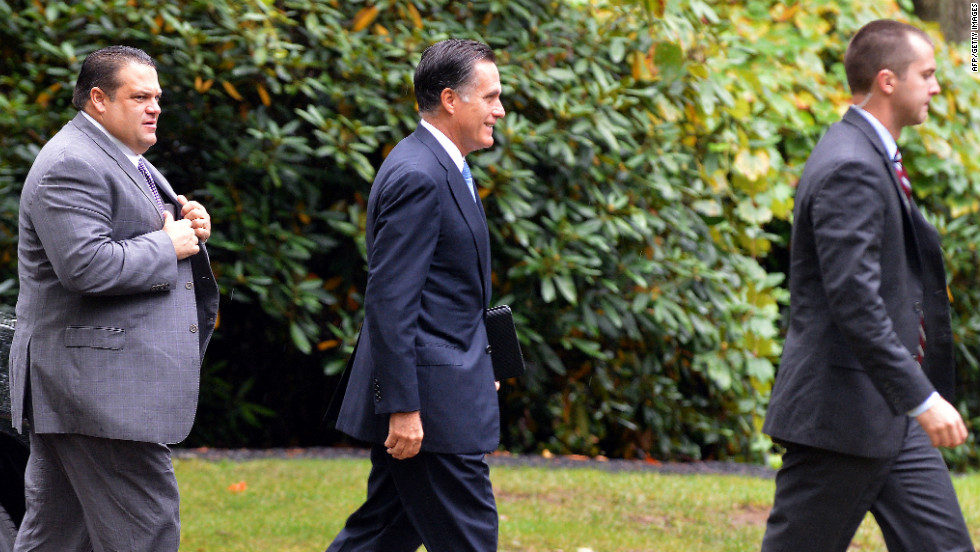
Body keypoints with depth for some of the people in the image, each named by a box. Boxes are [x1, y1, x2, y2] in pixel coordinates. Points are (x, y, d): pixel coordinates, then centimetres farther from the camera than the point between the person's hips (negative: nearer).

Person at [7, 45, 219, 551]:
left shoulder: (122, 161, 20)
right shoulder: (71, 166, -15)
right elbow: (86, 266, -26)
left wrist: (188, 227, 6)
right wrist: (168, 244, -15)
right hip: (96, 387, -11)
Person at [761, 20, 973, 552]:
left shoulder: (872, 158, 15)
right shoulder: (849, 169, -19)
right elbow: (854, 302, -26)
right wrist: (922, 399, -26)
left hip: (889, 410, 10)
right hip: (841, 409, -10)